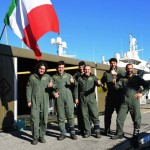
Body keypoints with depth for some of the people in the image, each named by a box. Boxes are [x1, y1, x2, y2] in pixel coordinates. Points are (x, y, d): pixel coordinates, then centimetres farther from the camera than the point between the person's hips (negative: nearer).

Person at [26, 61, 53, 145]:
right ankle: (35, 138, 1)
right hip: (35, 102, -1)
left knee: (44, 119, 3)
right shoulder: (32, 77, 7)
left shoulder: (48, 77, 9)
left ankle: (42, 136, 16)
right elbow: (29, 89, 5)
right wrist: (29, 100, -1)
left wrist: (52, 85, -13)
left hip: (45, 102, 1)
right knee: (34, 119, -6)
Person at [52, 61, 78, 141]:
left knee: (70, 115, -2)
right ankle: (63, 133, 11)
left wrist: (73, 82, -10)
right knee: (60, 116, 2)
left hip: (68, 97, 0)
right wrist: (53, 93, -5)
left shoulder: (68, 75, 14)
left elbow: (74, 87, 11)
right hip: (59, 98, 0)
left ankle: (72, 132, 8)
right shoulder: (54, 77, 12)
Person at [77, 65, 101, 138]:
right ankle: (87, 131, 13)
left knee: (95, 115, -5)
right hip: (82, 99, 2)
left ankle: (97, 131, 2)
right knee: (85, 116, 5)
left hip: (91, 98, -2)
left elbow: (97, 82, -11)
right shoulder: (80, 78, 12)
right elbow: (77, 89, 13)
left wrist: (99, 83, -34)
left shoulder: (93, 77, 8)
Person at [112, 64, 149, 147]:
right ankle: (119, 134, 17)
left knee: (137, 119, -1)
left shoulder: (137, 78, 7)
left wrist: (141, 93, -8)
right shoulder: (123, 79, 13)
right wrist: (114, 83, -18)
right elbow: (117, 87, 3)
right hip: (125, 101, 2)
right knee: (120, 118, 1)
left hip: (134, 101, -2)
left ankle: (135, 137, 9)